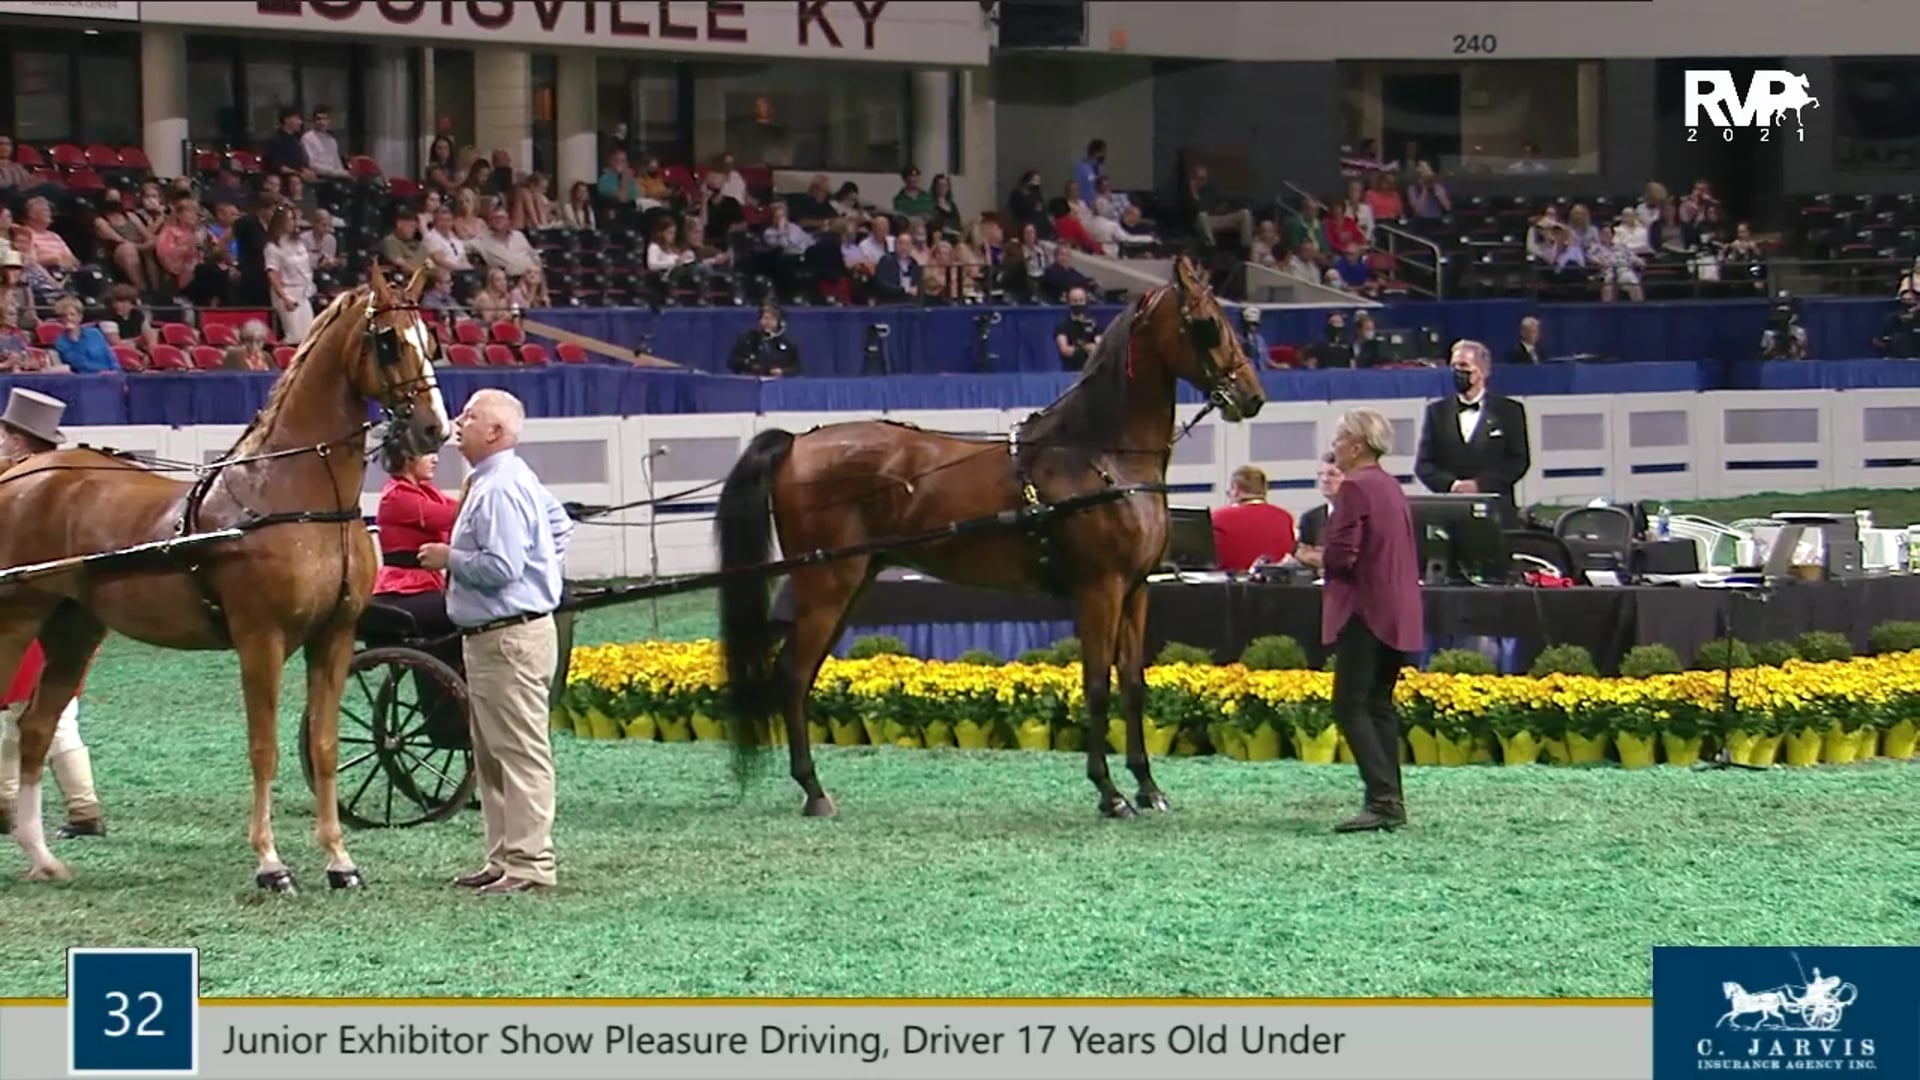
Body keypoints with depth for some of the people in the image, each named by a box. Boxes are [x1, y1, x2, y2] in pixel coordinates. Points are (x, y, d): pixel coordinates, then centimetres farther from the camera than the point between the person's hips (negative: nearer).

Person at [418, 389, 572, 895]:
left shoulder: (499, 490, -19)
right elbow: (561, 526, 28)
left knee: (521, 752, -8)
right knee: (491, 754, 16)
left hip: (510, 639, -11)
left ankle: (530, 862, -7)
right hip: (490, 638, 11)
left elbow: (501, 567, -26)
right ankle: (504, 858, 21)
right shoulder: (520, 480, 14)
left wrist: (449, 558, -12)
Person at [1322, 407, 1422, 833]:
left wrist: (1315, 558, 1)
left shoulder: (1356, 488, -13)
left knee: (1350, 708, -9)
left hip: (1365, 612, -9)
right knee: (1379, 706, 13)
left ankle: (1382, 799, -18)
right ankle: (1391, 801, 11)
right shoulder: (1391, 488, 16)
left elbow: (1341, 555, -19)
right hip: (1399, 613, 9)